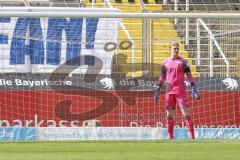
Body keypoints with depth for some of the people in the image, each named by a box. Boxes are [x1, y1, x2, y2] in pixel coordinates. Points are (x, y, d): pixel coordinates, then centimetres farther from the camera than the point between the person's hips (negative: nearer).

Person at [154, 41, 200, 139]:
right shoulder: (165, 63, 11)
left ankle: (192, 137, -12)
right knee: (169, 115, 5)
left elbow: (189, 76, -4)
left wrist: (193, 90, -12)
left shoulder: (182, 62, -1)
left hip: (180, 91, -4)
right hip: (169, 92, 4)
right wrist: (157, 91, 14)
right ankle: (170, 138, 13)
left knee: (186, 114, -10)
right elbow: (162, 78, 17)